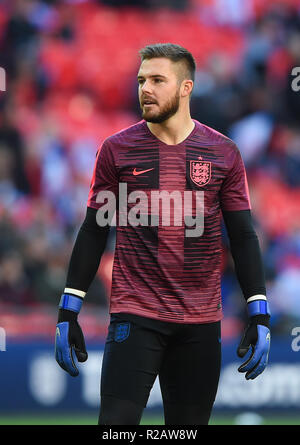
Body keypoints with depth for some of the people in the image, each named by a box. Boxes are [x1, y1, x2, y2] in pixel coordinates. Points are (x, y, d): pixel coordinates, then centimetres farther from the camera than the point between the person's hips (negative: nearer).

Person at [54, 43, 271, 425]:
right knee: (118, 421, -14)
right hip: (135, 316, -1)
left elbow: (243, 236, 7)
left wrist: (260, 316, 0)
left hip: (201, 322, 2)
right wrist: (68, 313, 2)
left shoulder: (222, 153, 4)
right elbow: (94, 231, 6)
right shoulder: (117, 149, 2)